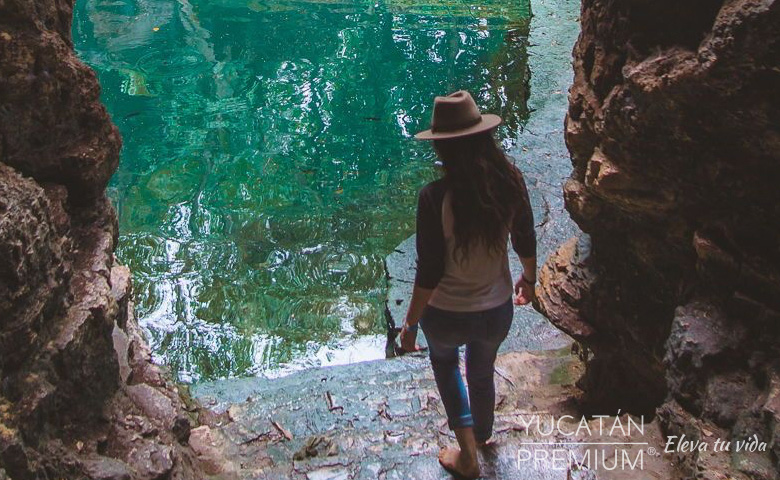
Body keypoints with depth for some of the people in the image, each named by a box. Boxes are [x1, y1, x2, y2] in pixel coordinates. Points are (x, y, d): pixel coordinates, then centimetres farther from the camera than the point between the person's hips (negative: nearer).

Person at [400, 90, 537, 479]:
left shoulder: (435, 197, -27)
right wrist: (529, 279, 21)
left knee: (444, 360, 31)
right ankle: (481, 434, 59)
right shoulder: (510, 181, -15)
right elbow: (526, 242, 0)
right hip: (497, 311, 3)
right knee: (482, 372, 32)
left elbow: (429, 272, -22)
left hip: (447, 314, -3)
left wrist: (411, 323, -7)